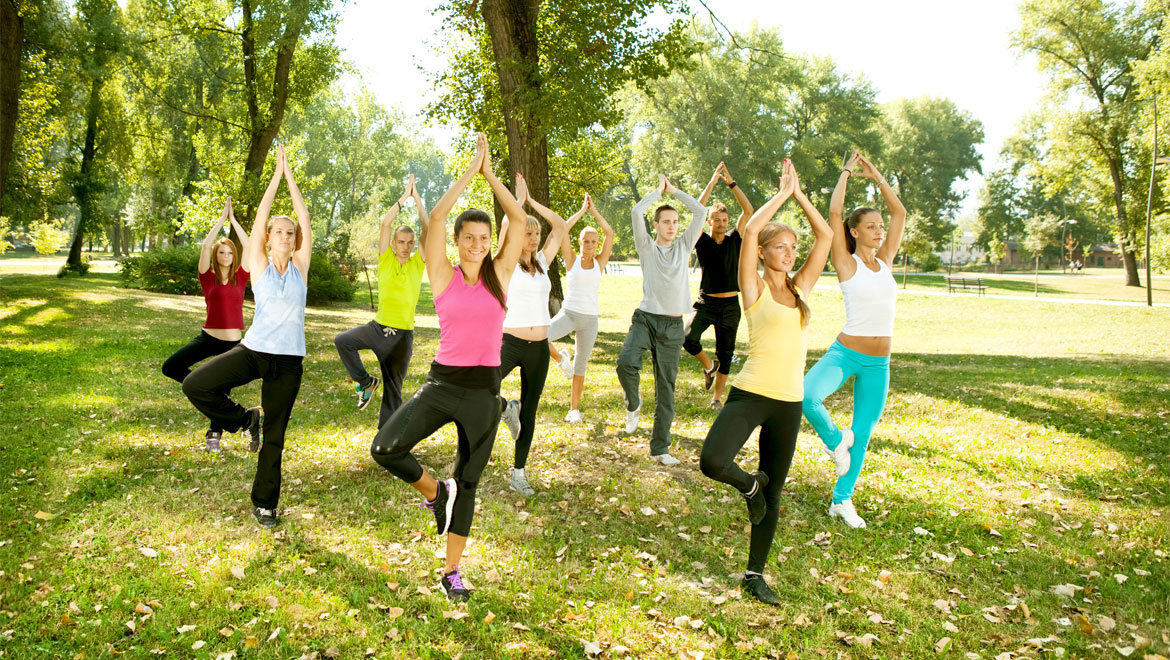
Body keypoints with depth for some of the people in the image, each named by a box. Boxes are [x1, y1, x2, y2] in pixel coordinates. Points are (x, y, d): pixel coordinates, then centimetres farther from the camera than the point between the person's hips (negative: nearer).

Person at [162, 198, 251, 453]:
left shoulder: (240, 277, 5)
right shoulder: (208, 277, 1)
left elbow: (248, 246, -2)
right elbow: (205, 245, -9)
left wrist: (233, 219, 1)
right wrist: (222, 219, -5)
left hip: (234, 343, 1)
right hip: (208, 338, 0)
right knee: (170, 367, -17)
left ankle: (214, 436, 22)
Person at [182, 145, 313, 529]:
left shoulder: (300, 267, 4)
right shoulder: (259, 266, 2)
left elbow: (305, 221, 0)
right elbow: (261, 217, -4)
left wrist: (291, 177, 0)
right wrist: (276, 175, -3)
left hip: (289, 359, 0)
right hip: (254, 350, 0)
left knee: (275, 437, 6)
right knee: (195, 385, -18)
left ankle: (264, 505, 20)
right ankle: (246, 419, 7)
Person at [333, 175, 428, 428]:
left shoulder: (418, 263, 1)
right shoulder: (386, 259, 1)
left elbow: (427, 230, -9)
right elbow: (385, 223, -9)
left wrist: (417, 199, -9)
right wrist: (404, 197, -7)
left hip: (403, 334, -1)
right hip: (379, 326, 1)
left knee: (393, 390, 3)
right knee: (342, 340, -18)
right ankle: (366, 382, 2)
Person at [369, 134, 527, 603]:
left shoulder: (499, 275, 3)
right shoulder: (444, 276, -1)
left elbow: (519, 220, -4)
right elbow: (437, 217, -12)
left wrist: (490, 174, -4)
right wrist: (469, 172, -9)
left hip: (484, 389, 1)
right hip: (442, 382, -1)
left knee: (468, 483, 10)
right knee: (385, 448, -20)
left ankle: (452, 572, 25)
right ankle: (433, 491, 11)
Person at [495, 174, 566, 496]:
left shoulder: (542, 262, 10)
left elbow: (560, 225, 8)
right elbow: (506, 226, -18)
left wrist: (532, 200, 6)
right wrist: (519, 198, -4)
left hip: (539, 347, 4)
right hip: (511, 343, -4)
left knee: (529, 411, 9)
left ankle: (518, 474, 20)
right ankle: (506, 409, 9)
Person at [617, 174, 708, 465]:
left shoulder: (684, 246, 14)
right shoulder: (647, 246, 7)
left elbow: (701, 211, 8)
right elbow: (637, 212, -6)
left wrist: (674, 191, 12)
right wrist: (658, 190, 7)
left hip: (673, 325, 2)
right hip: (645, 317, -2)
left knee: (666, 387, 4)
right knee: (626, 362, -29)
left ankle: (660, 448, 12)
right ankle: (633, 403, 4)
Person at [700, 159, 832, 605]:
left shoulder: (802, 288, 11)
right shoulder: (755, 288, -2)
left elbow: (825, 236, 10)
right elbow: (749, 231, -14)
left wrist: (799, 194, 8)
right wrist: (782, 193, -3)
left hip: (789, 403, 4)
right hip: (750, 395, -4)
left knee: (773, 495, 10)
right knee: (712, 462, -28)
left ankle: (755, 573, 25)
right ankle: (749, 485, 7)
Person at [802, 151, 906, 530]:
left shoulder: (885, 261, 8)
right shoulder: (847, 264, -5)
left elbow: (899, 213, 13)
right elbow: (834, 213, -12)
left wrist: (875, 176, 11)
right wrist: (846, 172, -1)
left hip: (879, 363, 5)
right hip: (845, 352, -5)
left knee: (863, 434, 11)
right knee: (807, 395, -32)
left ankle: (842, 499, 27)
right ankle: (834, 440, 0)